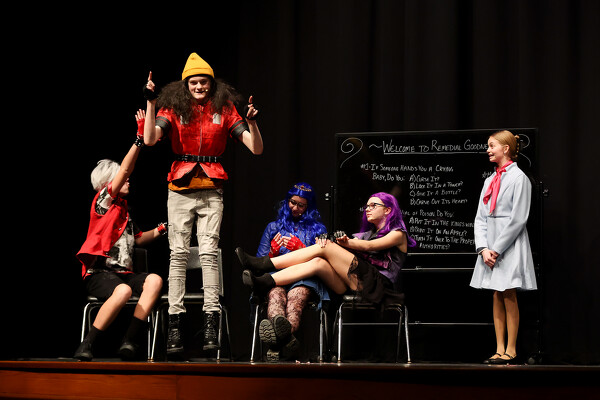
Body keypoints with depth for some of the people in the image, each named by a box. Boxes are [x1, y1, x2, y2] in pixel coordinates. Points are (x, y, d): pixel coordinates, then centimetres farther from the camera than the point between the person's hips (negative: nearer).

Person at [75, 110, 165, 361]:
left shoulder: (123, 208, 24)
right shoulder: (102, 201, 2)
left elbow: (137, 239, 34)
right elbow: (125, 170, -10)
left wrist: (158, 231, 17)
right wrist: (140, 139, -15)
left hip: (123, 272, 7)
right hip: (99, 272, -7)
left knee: (154, 280, -22)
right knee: (123, 291, -38)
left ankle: (130, 342, -27)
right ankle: (86, 347, -28)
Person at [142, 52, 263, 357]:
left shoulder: (224, 111, 6)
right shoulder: (173, 108, 5)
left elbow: (256, 148, 2)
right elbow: (150, 139, -11)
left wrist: (251, 122, -15)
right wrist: (150, 103, -16)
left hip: (211, 191, 0)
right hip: (180, 191, 0)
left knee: (209, 252, -9)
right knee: (179, 253, -4)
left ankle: (211, 321, -10)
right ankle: (175, 324, -4)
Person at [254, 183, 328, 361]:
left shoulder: (318, 229, 27)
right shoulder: (273, 227, 30)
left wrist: (301, 250, -2)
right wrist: (273, 252, 2)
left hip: (305, 279, -1)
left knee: (296, 296, -41)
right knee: (276, 293, -41)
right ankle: (285, 336, -75)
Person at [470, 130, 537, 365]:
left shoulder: (518, 178, -7)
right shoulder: (490, 181, 15)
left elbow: (518, 219, -12)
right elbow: (480, 218, 11)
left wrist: (497, 249, -14)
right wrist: (483, 248, -3)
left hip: (510, 245, -7)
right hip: (491, 247, 7)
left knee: (509, 297, -4)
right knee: (497, 297, 7)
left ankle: (511, 351, 1)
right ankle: (500, 350, 10)